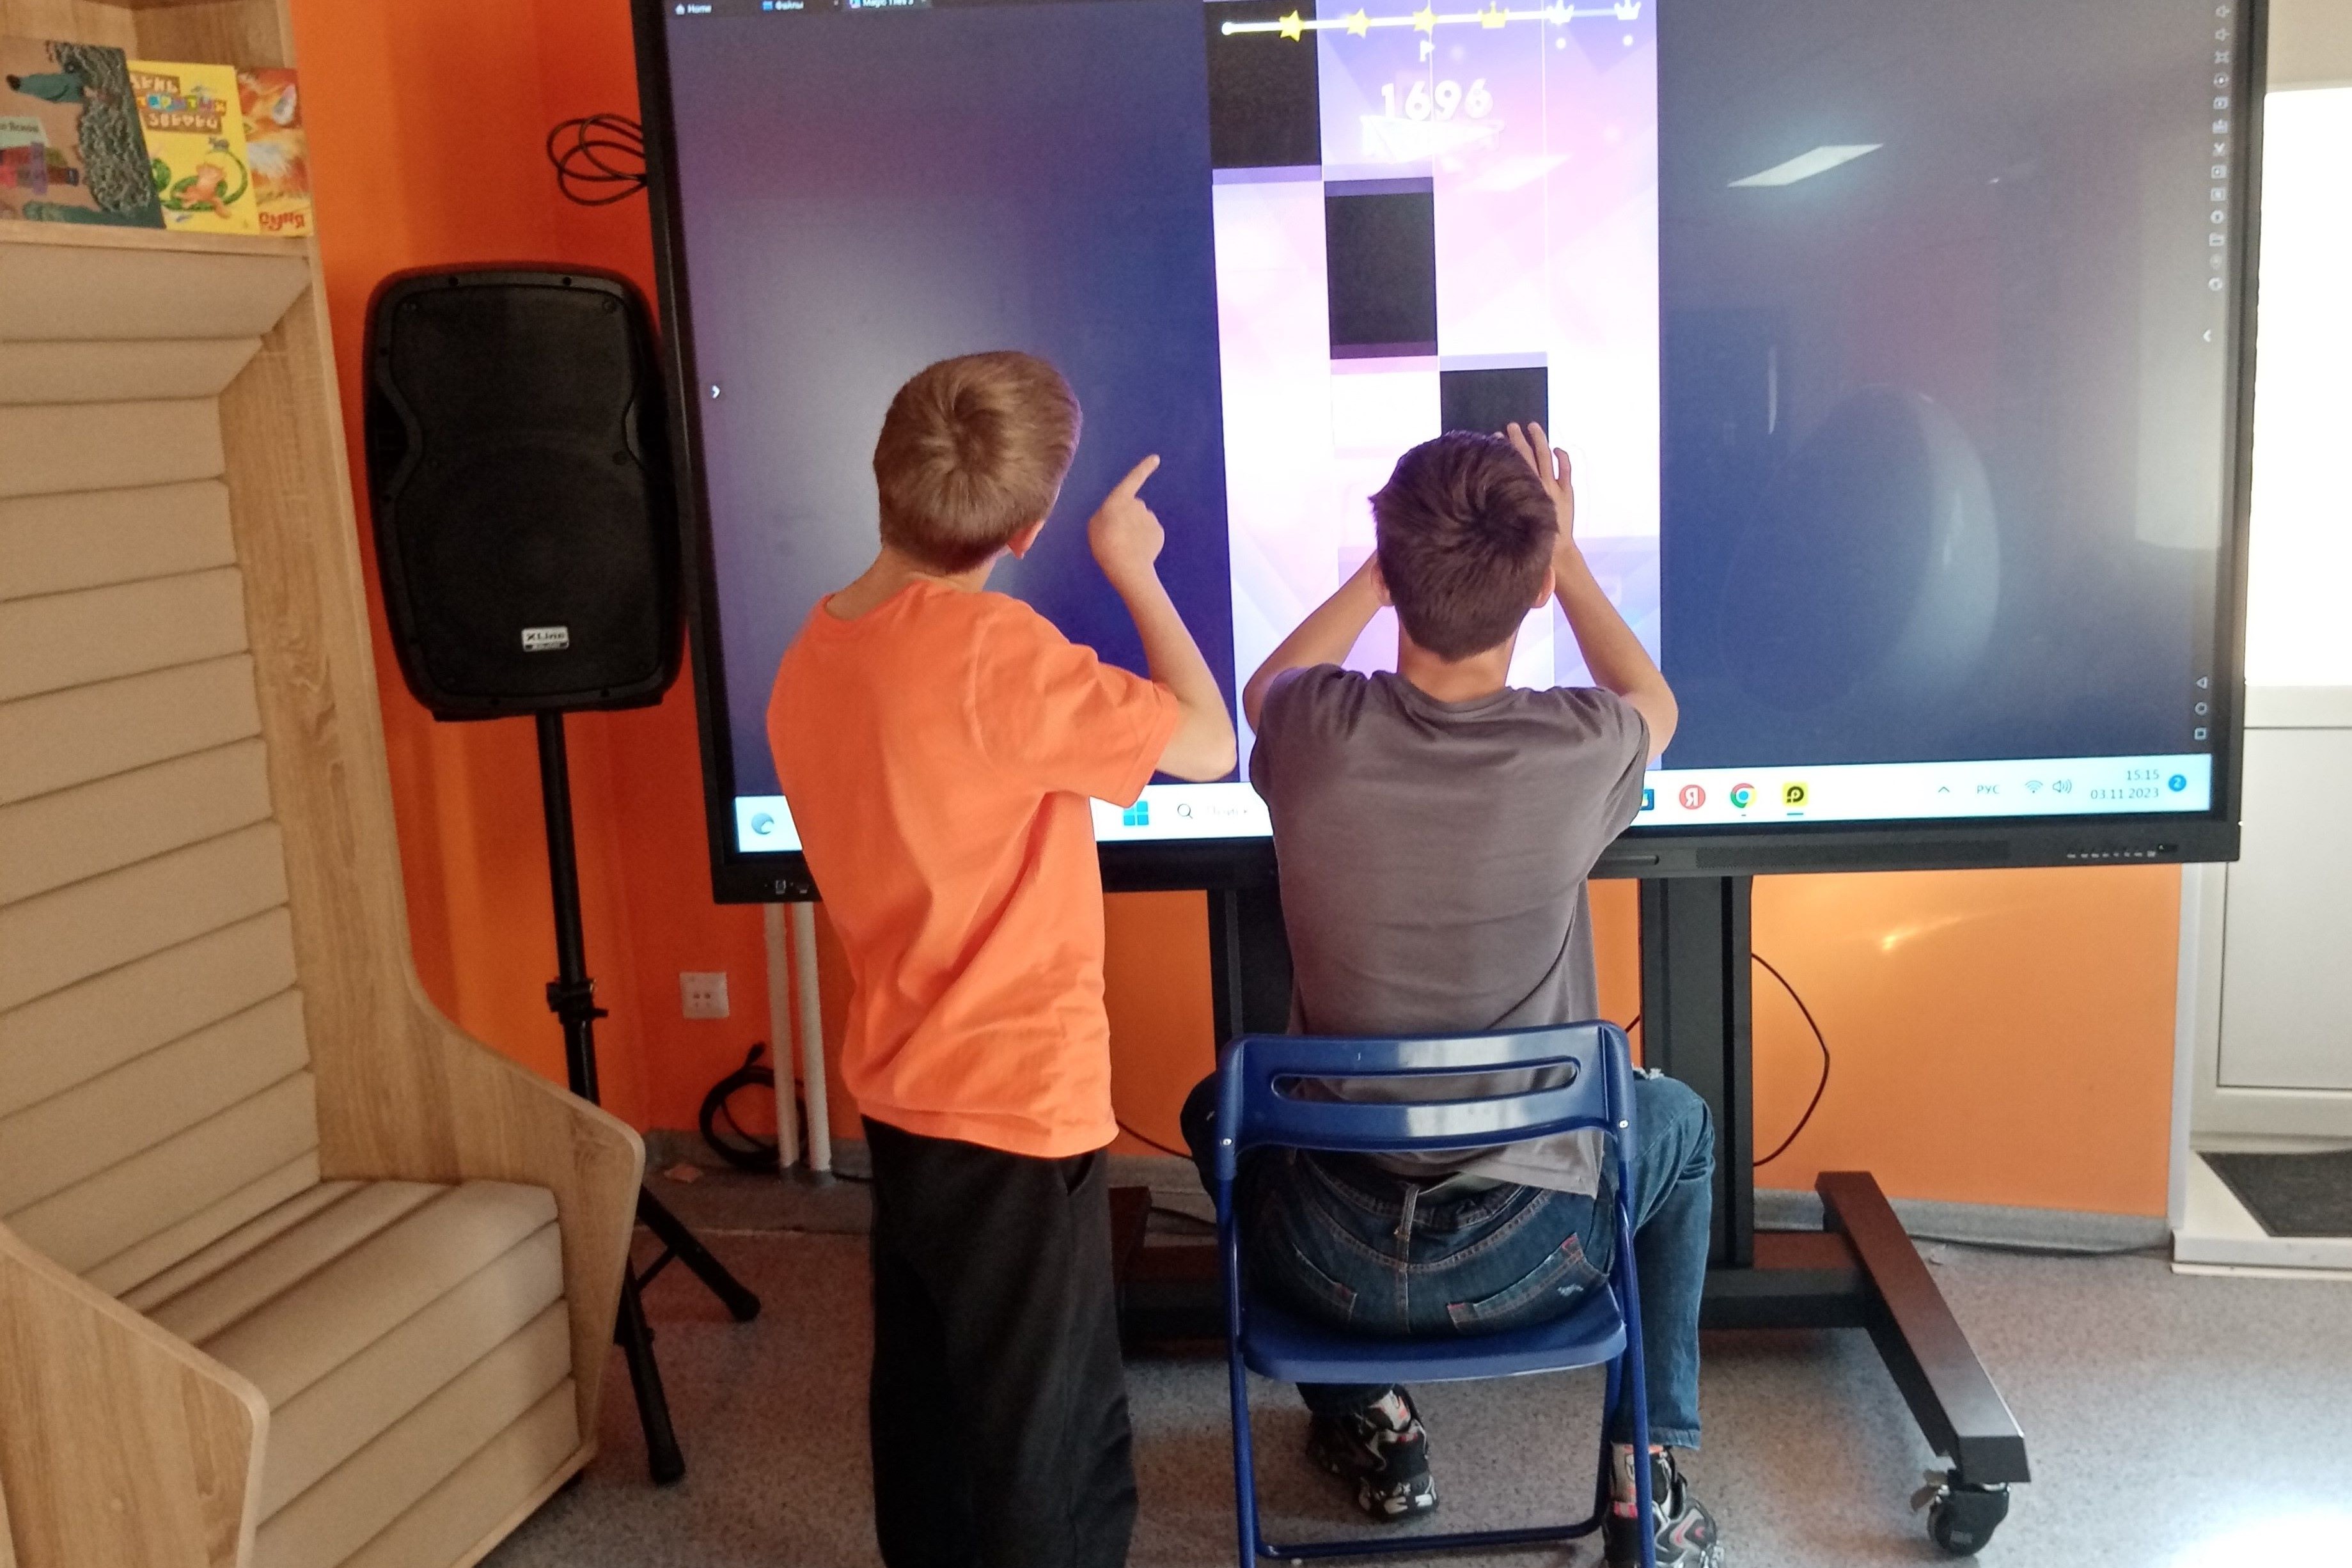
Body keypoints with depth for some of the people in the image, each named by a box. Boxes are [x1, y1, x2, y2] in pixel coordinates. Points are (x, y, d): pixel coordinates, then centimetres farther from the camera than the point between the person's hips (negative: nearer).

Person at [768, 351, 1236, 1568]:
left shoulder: (813, 658, 2)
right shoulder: (992, 652, -23)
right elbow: (1208, 745, -15)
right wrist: (1132, 569, -5)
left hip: (903, 1093, 8)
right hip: (1017, 1106, -8)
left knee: (927, 1410, 23)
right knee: (1061, 1458, 7)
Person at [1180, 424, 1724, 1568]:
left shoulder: (1316, 732, -16)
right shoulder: (1579, 751, -18)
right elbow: (1653, 702, 11)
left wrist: (1396, 559, 18)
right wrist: (1563, 554, 19)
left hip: (1329, 1258, 1)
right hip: (1531, 1254, 0)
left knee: (1218, 1104, 34)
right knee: (1679, 1120, 32)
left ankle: (1364, 1424, 35)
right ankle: (1647, 1473, 27)